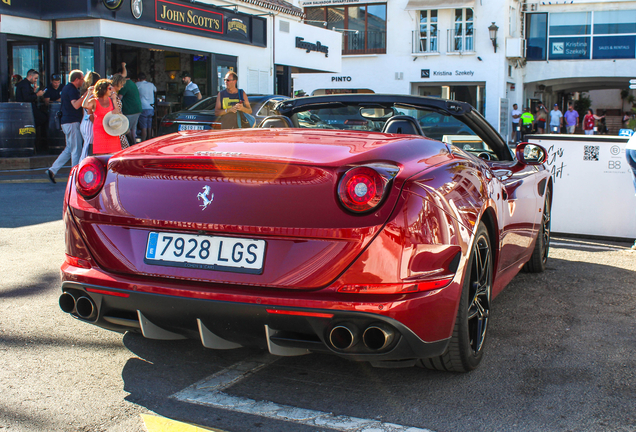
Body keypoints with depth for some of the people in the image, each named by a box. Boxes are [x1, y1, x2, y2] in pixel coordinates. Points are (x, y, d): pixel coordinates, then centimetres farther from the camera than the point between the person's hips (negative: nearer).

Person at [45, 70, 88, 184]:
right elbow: (76, 105, -28)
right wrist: (86, 94, -30)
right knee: (76, 150, -5)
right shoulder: (72, 89, -14)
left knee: (69, 149, 14)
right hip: (72, 122, -10)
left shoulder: (66, 88, 17)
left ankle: (52, 170, 11)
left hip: (66, 122, 10)